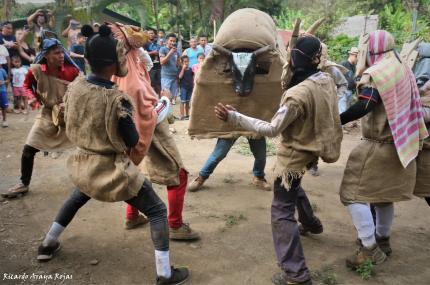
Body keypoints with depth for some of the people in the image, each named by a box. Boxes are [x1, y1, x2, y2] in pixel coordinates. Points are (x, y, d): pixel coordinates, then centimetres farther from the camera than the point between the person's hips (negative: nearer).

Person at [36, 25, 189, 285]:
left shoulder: (75, 86, -6)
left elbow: (71, 124, 9)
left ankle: (48, 245, 51)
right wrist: (130, 115, 0)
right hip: (113, 169, -6)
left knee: (77, 198, 38)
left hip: (84, 164, 7)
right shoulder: (117, 99, -25)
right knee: (158, 210, 6)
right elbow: (133, 142, -15)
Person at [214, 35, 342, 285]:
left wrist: (234, 117, -27)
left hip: (294, 155, -8)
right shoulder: (327, 80, -5)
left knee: (282, 213, -1)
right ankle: (309, 220, 57)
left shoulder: (298, 94, -31)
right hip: (312, 146, 9)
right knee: (293, 185, 37)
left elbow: (272, 129, -27)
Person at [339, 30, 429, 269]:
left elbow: (363, 107, -30)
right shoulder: (403, 70, 10)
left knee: (353, 194, -3)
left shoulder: (374, 74, -17)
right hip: (399, 144, 9)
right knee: (383, 194, 21)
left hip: (378, 145, -9)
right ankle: (382, 240, 35)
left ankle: (370, 249, -1)